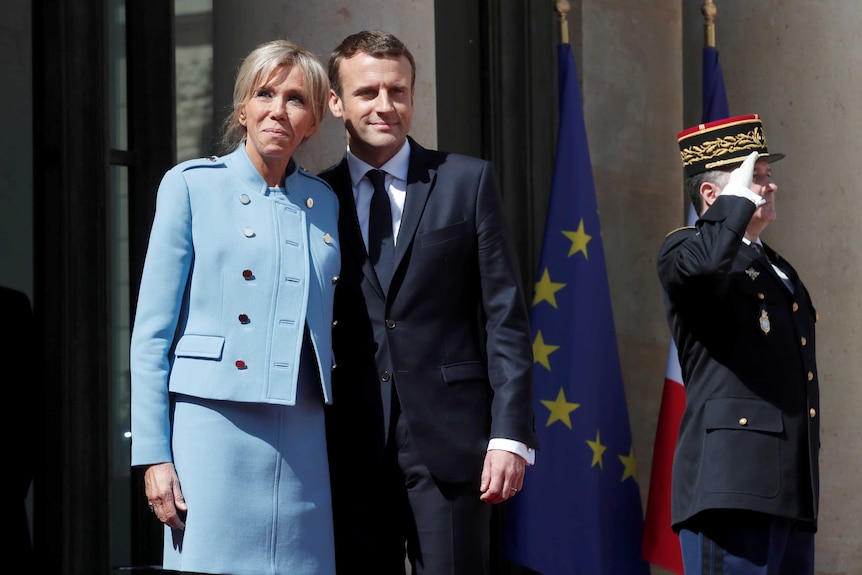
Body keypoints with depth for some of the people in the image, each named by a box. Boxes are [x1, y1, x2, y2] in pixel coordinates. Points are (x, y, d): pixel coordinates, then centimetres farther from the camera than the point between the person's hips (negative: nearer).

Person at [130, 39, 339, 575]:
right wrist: (154, 455, -8)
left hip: (303, 441, 4)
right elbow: (152, 331, -1)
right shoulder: (192, 185, 1)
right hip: (214, 429, -4)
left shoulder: (324, 201, 14)